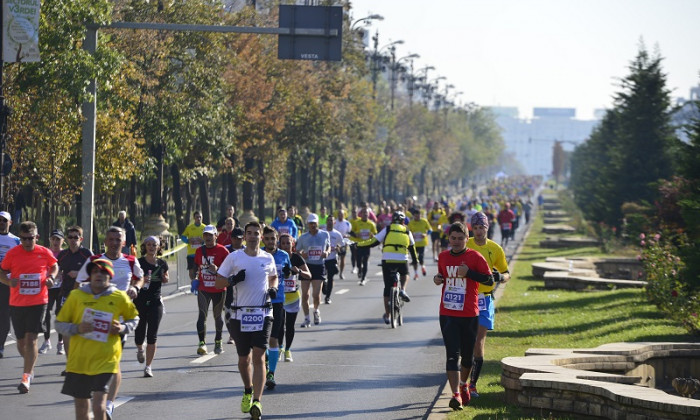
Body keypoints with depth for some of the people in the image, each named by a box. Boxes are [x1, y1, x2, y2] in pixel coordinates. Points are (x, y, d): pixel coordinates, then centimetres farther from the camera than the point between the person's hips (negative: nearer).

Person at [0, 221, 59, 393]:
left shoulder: (44, 253, -1)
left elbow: (54, 266, 17)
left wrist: (51, 277, -3)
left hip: (38, 302, -2)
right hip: (17, 303, 2)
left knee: (31, 339, -10)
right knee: (21, 341, 9)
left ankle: (26, 377, -7)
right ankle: (30, 367, 36)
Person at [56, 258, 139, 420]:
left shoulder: (119, 298, 0)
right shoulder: (77, 296, -1)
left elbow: (133, 318, 18)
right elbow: (59, 323, 4)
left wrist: (123, 328, -3)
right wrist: (76, 328, -15)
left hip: (105, 359, -2)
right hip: (79, 357, 2)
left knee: (99, 403, -14)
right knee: (81, 405, 11)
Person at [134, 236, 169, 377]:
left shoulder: (162, 263, 5)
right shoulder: (139, 263, -4)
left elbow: (166, 278, 22)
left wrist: (165, 278, -1)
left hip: (155, 302, 1)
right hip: (140, 301, -1)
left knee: (152, 336, -5)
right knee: (139, 335, 4)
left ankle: (148, 366, 0)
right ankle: (140, 348, 41)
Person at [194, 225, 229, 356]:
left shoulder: (222, 251, -7)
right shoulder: (199, 251, 6)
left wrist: (217, 270, -23)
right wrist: (194, 280, 9)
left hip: (219, 289, -2)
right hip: (203, 289, 2)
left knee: (217, 315, 12)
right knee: (202, 315, -12)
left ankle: (218, 342, 28)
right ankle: (202, 343, -17)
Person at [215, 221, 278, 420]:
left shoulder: (268, 259, 7)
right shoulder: (234, 257, 2)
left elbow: (273, 277, 26)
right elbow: (218, 282, 5)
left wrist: (273, 288, 5)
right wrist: (232, 280, -15)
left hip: (262, 314, 0)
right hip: (240, 314, 0)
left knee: (258, 357, -12)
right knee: (243, 358, 10)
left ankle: (257, 402, -17)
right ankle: (248, 392, 37)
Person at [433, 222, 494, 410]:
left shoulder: (475, 257, -5)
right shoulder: (443, 257, 7)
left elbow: (489, 280, -8)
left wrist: (469, 273, -19)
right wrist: (438, 279, 1)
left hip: (469, 314, -1)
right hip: (448, 314, 1)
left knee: (468, 355, 12)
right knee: (452, 355, -9)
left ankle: (463, 385, 38)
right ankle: (456, 395, -14)